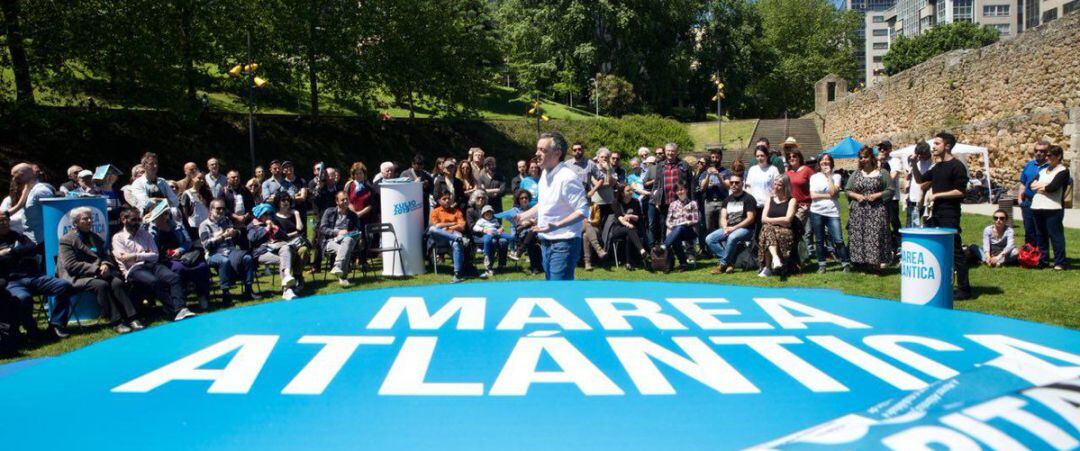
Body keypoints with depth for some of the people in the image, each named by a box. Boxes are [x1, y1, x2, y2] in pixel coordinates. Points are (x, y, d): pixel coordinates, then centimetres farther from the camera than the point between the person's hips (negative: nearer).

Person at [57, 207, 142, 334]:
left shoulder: (95, 238, 23)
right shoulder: (66, 240, 1)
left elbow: (105, 256, 22)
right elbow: (71, 265, -10)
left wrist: (105, 265, -4)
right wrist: (96, 269, -19)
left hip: (98, 272, 6)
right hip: (78, 277, -5)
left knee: (117, 282, -26)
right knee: (101, 285, -34)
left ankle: (131, 318, -33)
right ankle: (116, 322, -34)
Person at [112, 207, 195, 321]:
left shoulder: (145, 234, 22)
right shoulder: (118, 237, 12)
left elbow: (155, 255, 10)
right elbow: (124, 259, -3)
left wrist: (135, 255, -1)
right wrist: (145, 254, 3)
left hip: (151, 265, 4)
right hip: (134, 269, -4)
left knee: (174, 278, -27)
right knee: (154, 282, -36)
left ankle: (180, 309, -44)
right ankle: (174, 312, -39)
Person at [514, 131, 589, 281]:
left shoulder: (567, 177, -20)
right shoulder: (545, 174, 9)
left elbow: (583, 211, -23)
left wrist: (556, 225, -33)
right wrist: (524, 216, 16)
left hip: (563, 244, -9)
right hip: (546, 244, 9)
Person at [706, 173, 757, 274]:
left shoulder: (748, 198, -3)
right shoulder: (727, 199, 16)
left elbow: (750, 218, -10)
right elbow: (723, 217, 10)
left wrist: (734, 228, -16)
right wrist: (725, 228, -12)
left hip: (745, 228, -6)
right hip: (728, 228, 6)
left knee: (732, 237, -38)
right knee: (709, 239, -15)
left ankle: (723, 264, -21)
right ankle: (728, 263, -16)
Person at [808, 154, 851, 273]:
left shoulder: (836, 176, 4)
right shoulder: (814, 177, 8)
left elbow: (833, 192, -11)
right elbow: (813, 195, -2)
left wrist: (828, 176, -6)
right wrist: (828, 195, -8)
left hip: (832, 212, -1)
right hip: (817, 212, 1)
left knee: (838, 240, -7)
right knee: (819, 240, 7)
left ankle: (846, 263, 4)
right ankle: (821, 265, 16)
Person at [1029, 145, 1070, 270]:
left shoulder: (1063, 171, -3)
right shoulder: (1044, 170, 19)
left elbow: (1052, 187, -15)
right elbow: (1033, 185, 9)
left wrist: (1039, 186, 1)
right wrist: (1045, 186, -7)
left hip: (1053, 208, -7)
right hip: (1037, 207, 7)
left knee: (1055, 235, -6)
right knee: (1041, 236, 11)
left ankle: (1059, 263, -4)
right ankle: (1043, 260, 19)